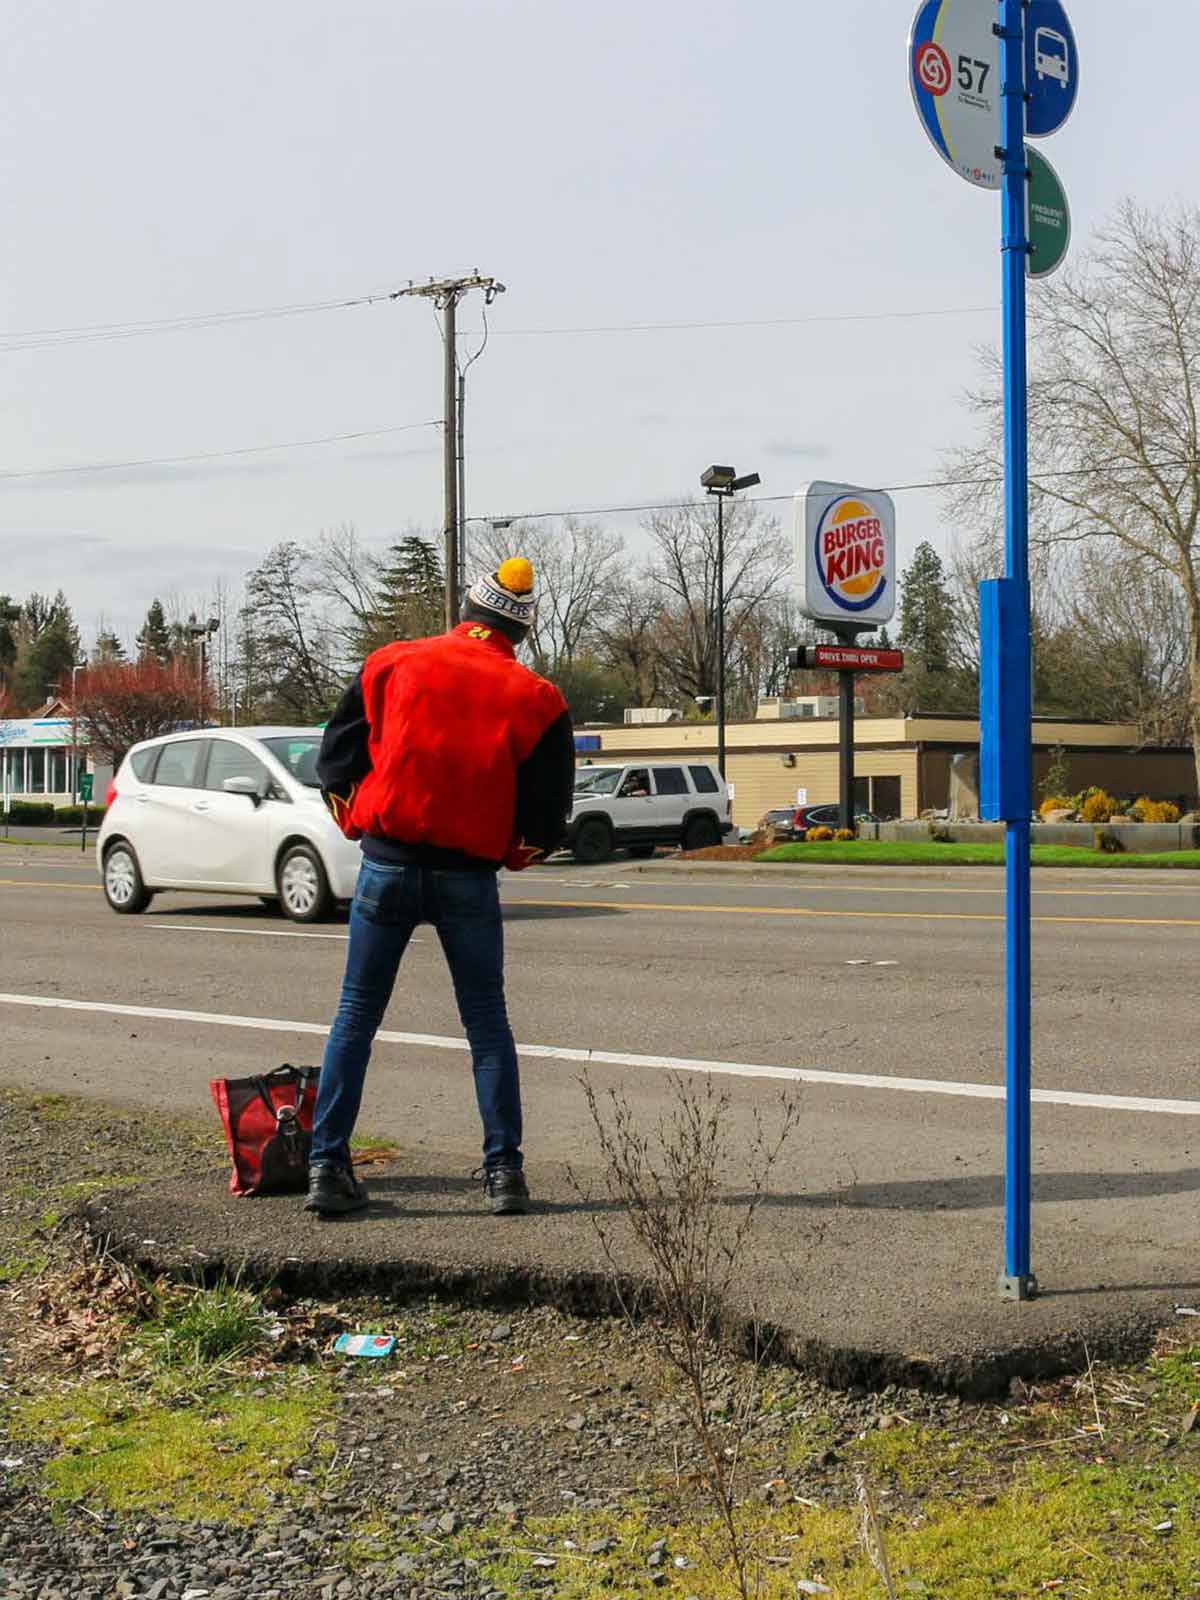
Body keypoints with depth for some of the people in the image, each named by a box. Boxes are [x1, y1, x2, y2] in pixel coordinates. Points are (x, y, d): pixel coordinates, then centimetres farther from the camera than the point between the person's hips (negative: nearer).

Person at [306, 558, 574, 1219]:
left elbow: (334, 758, 5)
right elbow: (548, 815, 0)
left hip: (387, 865, 1)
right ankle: (504, 1170, 9)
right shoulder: (534, 698, 0)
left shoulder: (392, 663, 3)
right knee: (487, 1021, 11)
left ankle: (327, 1166, 7)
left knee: (356, 1014, 10)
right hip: (470, 878, 0)